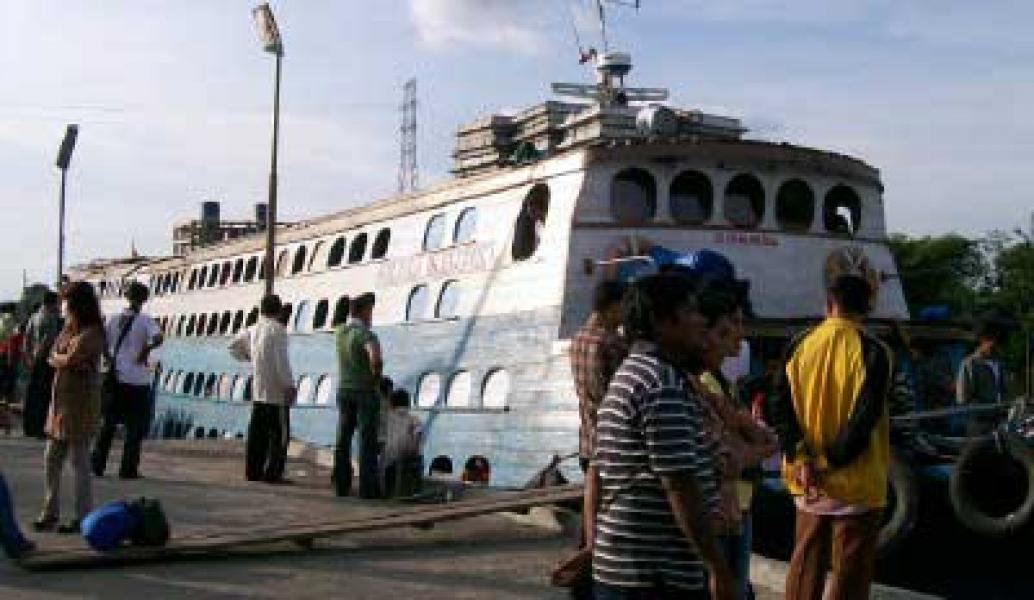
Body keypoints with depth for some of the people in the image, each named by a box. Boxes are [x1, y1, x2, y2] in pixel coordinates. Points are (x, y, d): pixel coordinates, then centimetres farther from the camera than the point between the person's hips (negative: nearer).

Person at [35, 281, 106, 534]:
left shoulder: (91, 334, -13)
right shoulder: (69, 330, 15)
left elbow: (68, 360, -20)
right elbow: (53, 358, 10)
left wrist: (58, 357, 0)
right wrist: (64, 360, -8)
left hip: (81, 403, -9)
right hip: (61, 401, 9)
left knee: (79, 461, -4)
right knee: (51, 459, 11)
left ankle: (83, 518, 3)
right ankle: (50, 512, 21)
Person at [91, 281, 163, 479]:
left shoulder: (114, 319, 5)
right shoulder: (145, 320, -9)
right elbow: (158, 338, -25)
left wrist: (109, 359, 9)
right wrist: (145, 350, -11)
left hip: (116, 377, 4)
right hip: (137, 380, -4)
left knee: (109, 422, 16)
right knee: (135, 426, 5)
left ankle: (98, 462, 12)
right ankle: (128, 469, 6)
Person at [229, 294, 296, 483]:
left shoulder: (253, 330, 10)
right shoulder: (277, 330, -12)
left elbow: (234, 345, 24)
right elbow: (281, 361, -18)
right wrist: (289, 385, -14)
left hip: (258, 391, 7)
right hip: (276, 391, -7)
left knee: (257, 432, 11)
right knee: (279, 434, -2)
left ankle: (253, 470, 13)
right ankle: (273, 473, -3)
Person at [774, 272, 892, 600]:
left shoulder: (799, 346, 1)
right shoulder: (873, 351, -11)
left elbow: (784, 409, -3)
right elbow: (865, 418, -19)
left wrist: (801, 461, -9)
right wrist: (830, 462, -14)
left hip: (808, 485, 4)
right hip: (855, 486, -4)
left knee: (804, 565, 16)